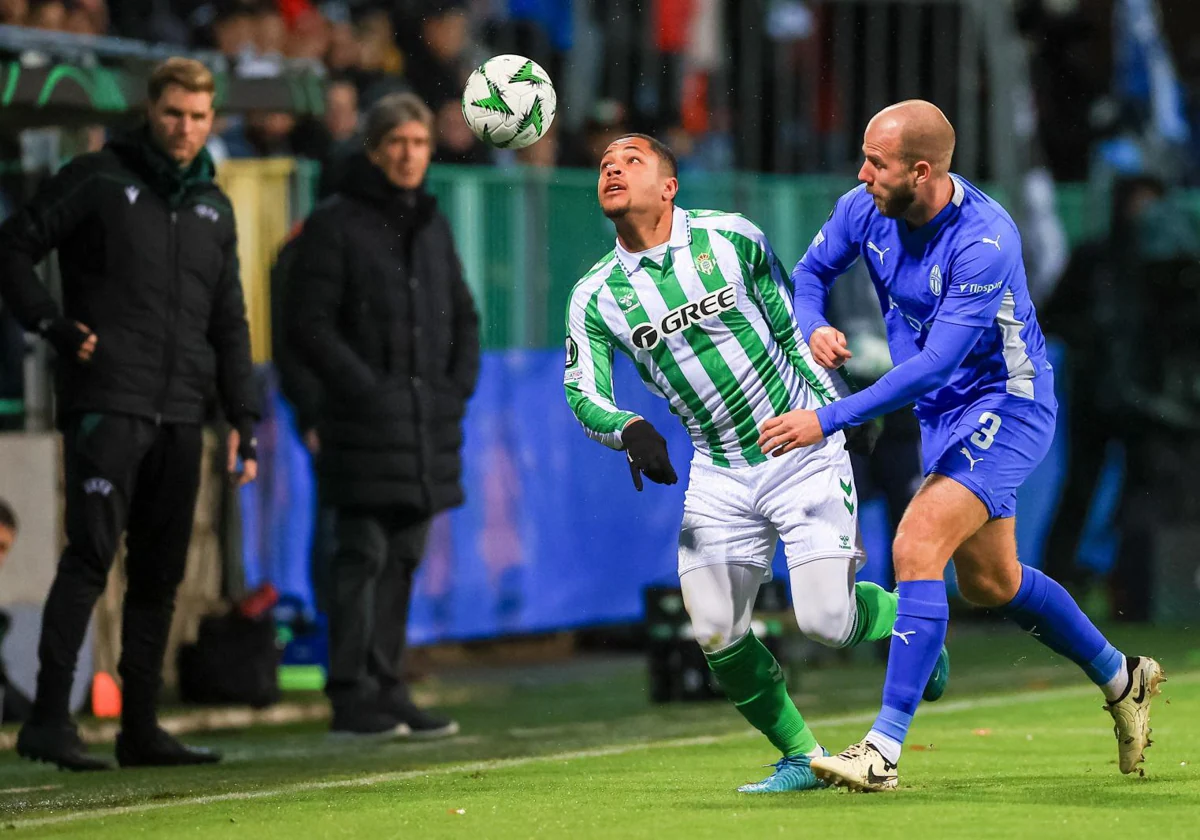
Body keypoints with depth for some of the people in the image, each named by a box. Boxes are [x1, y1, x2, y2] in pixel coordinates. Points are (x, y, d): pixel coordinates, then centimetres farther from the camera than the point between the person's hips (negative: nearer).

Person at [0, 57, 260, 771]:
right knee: (91, 556, -15)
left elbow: (230, 326, 19)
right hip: (105, 405, -6)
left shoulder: (214, 208, 16)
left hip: (180, 417, 6)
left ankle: (140, 726, 13)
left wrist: (246, 421, 13)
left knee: (162, 575, 7)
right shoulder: (98, 179, -1)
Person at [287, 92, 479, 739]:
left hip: (429, 424, 7)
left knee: (404, 559, 9)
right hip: (365, 426, -7)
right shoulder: (335, 225, -5)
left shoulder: (433, 225, 16)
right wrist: (366, 389, -15)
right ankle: (351, 696, -5)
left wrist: (460, 386, 7)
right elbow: (308, 323, -10)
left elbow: (464, 315, 23)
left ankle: (386, 688, 15)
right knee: (362, 557, -7)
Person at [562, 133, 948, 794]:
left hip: (804, 449, -3)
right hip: (719, 474, 3)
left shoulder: (729, 238, -5)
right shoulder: (594, 298, -2)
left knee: (825, 621, -13)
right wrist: (629, 429, -28)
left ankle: (905, 616, 22)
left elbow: (790, 322, 7)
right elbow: (583, 392, -7)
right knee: (715, 634, -9)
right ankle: (802, 758, 11)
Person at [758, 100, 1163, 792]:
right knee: (989, 580, 19)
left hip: (1006, 405, -9)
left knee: (917, 549, -24)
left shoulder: (985, 242, -31)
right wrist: (814, 327, -16)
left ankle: (884, 752, -25)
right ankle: (1121, 678, 42)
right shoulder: (866, 209, -10)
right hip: (944, 415, 9)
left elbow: (935, 365, -34)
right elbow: (812, 270, 9)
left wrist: (827, 421, -37)